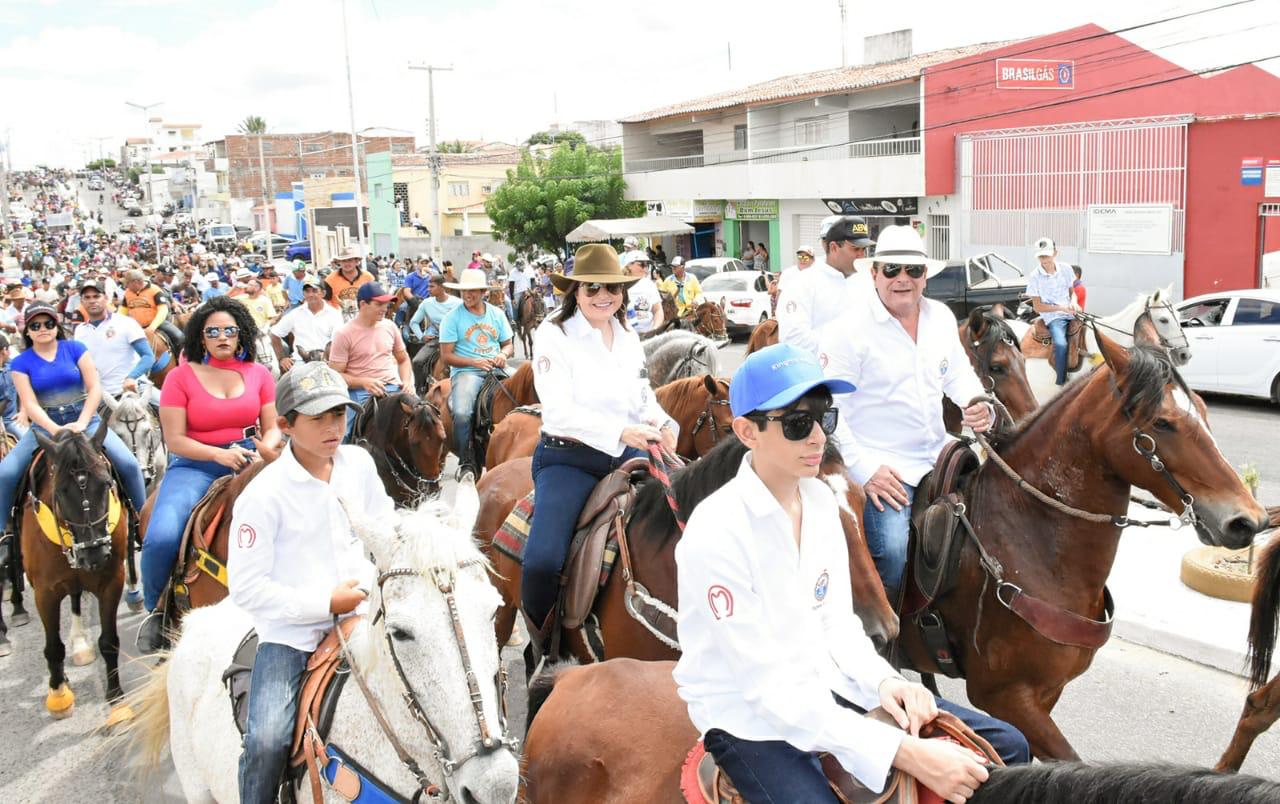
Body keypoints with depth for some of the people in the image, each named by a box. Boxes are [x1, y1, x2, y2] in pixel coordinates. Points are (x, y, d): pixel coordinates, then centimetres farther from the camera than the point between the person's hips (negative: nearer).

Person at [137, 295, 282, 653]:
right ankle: (155, 611, 5)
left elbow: (272, 428, 11)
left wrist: (265, 448, -12)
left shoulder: (258, 374, 8)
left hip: (248, 459, 2)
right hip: (194, 464, -2)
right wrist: (220, 454, -19)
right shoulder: (181, 377, 0)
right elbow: (174, 439, -4)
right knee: (162, 537, -25)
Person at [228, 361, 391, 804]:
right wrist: (323, 602, -17)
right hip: (290, 630, -4)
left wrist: (368, 583, -4)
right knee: (266, 740, -19)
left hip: (357, 614, 5)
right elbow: (246, 586, -14)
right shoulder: (264, 494, -14)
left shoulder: (359, 463, 1)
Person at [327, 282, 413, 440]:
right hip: (361, 392, -4)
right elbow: (336, 375, -4)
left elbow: (403, 359, 22)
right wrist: (364, 382, -19)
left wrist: (408, 382, 2)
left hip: (394, 388, 4)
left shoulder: (390, 326, 11)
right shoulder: (344, 334, -4)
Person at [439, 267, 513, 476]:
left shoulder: (496, 314, 14)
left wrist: (503, 354, -4)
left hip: (496, 370, 4)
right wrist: (475, 362, -14)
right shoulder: (453, 317, 1)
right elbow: (446, 356, -3)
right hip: (466, 371, -4)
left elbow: (508, 344, 20)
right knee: (461, 413, -30)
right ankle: (465, 461, -8)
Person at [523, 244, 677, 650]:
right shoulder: (554, 334, -7)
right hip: (567, 459, -5)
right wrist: (620, 431, -30)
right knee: (542, 564, -21)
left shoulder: (629, 337, 12)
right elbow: (559, 410, -18)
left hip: (626, 455, 6)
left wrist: (662, 423, -5)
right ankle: (544, 651, 7)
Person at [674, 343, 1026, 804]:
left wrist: (884, 681, -15)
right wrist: (905, 753, -30)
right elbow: (768, 687, -26)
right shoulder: (715, 534, -25)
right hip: (751, 717, -7)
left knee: (1007, 748, 3)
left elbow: (837, 621, 7)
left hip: (827, 686, 7)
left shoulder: (820, 501, -1)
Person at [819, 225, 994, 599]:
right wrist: (864, 470, -19)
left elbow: (958, 373, 21)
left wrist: (977, 403, -3)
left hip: (938, 455, 7)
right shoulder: (848, 329, -13)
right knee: (892, 554, -24)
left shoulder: (942, 316, 7)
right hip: (881, 467, -7)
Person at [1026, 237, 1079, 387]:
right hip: (1053, 317, -5)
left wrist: (1073, 303, -8)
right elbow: (1037, 306, -4)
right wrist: (1061, 308, -14)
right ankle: (1061, 383, -23)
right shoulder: (1035, 277, -5)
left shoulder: (1065, 269, 5)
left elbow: (1072, 292, 16)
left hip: (1071, 313, 5)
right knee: (1061, 344, -32)